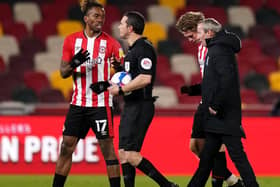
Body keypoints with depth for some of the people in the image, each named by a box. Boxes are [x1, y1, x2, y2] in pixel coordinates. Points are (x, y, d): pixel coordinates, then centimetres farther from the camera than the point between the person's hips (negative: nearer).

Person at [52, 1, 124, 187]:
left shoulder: (110, 43, -3)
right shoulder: (72, 40, 5)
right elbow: (63, 72, 6)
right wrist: (74, 64, -15)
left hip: (101, 103, -3)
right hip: (78, 102, 3)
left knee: (107, 148, -6)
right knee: (66, 147, 5)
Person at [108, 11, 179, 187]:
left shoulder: (144, 48, -15)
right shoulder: (134, 49, 17)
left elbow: (145, 78, -25)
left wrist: (121, 90, -18)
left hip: (140, 107, -10)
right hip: (131, 107, 10)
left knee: (130, 154, -14)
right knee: (123, 153, 8)